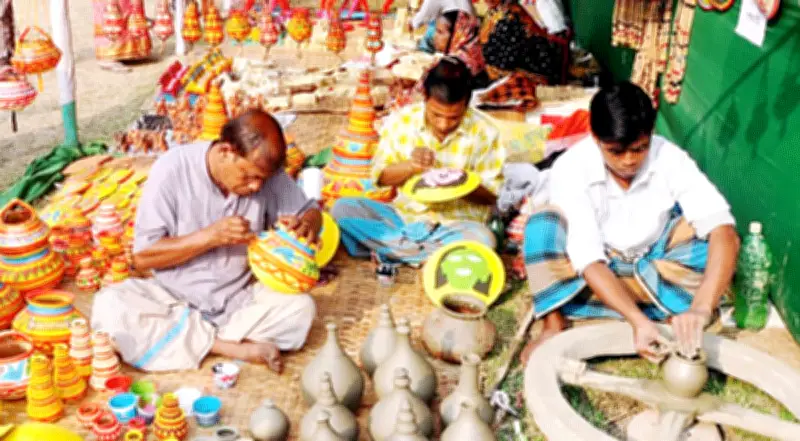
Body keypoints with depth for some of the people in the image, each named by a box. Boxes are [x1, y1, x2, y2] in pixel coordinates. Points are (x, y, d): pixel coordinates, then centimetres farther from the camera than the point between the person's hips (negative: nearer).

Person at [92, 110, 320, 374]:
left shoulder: (267, 174, -9)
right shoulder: (173, 169, -16)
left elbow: (311, 212, 4)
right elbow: (142, 257, -14)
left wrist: (306, 224, -21)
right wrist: (211, 236, -26)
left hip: (239, 300, 2)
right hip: (173, 300, -2)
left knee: (301, 308, -24)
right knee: (109, 308, -29)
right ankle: (232, 347, -23)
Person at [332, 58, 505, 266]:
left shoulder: (483, 133, -7)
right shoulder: (401, 121, -2)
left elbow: (491, 194, -3)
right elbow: (380, 176, 3)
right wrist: (410, 166, -18)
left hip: (456, 225, -2)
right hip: (403, 216, 2)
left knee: (482, 239, -36)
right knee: (343, 208, -20)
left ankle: (389, 249, -22)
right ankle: (428, 251, -24)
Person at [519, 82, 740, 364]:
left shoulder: (671, 160, -22)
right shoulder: (571, 168, -26)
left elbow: (724, 231, -33)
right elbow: (588, 260, -32)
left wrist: (701, 308, -49)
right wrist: (638, 320, -46)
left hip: (653, 269, 1)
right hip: (596, 276, -1)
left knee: (710, 234, -27)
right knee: (543, 225, -31)